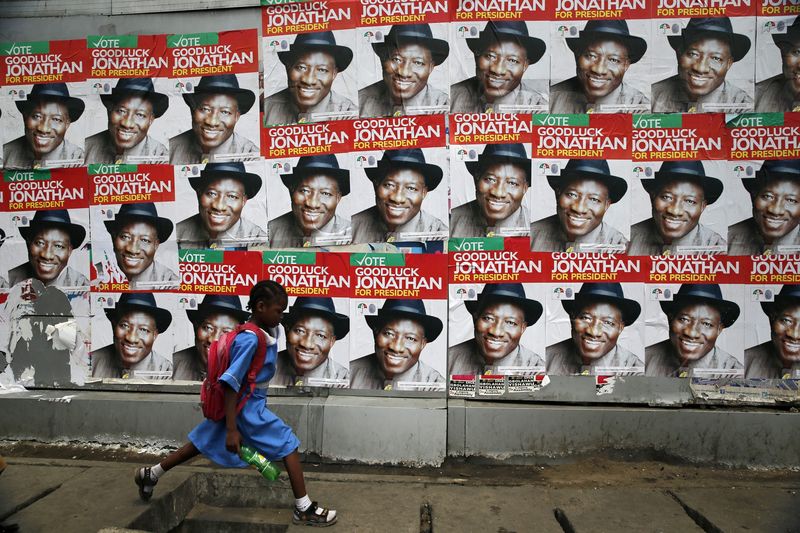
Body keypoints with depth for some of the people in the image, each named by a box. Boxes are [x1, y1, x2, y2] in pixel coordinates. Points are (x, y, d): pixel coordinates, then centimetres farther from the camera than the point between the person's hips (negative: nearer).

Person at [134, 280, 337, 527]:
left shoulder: (265, 332, 2)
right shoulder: (250, 340, -25)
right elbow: (231, 383, -26)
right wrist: (232, 430, -25)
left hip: (240, 404, 9)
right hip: (247, 407, -9)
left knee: (202, 444, 24)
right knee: (289, 444, -4)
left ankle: (150, 474, 40)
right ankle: (304, 509, 4)